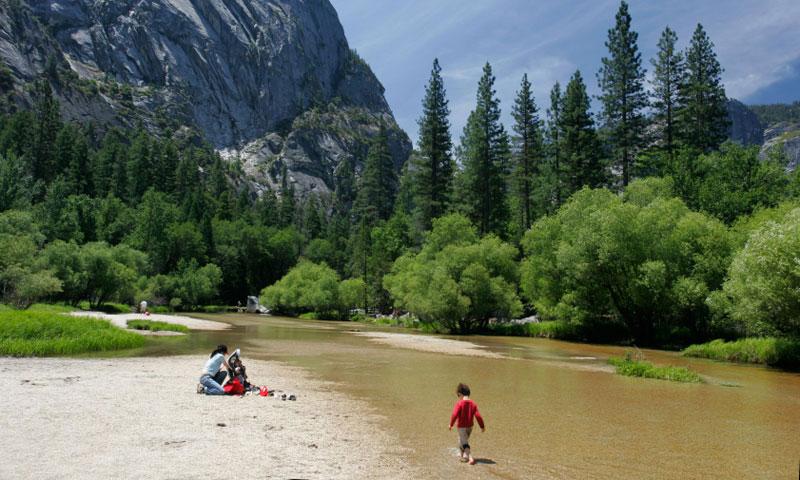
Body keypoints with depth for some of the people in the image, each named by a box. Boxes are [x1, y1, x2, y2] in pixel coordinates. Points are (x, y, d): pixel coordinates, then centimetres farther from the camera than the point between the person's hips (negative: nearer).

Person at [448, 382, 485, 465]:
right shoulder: (473, 403, -2)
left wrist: (451, 424, -9)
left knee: (465, 444, -1)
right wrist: (482, 426, 2)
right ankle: (464, 456, 36)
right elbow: (478, 415, -6)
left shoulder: (459, 403, -17)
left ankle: (470, 458, -16)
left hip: (461, 427, -6)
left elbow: (455, 415, -23)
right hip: (470, 426, 6)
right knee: (462, 441, 26)